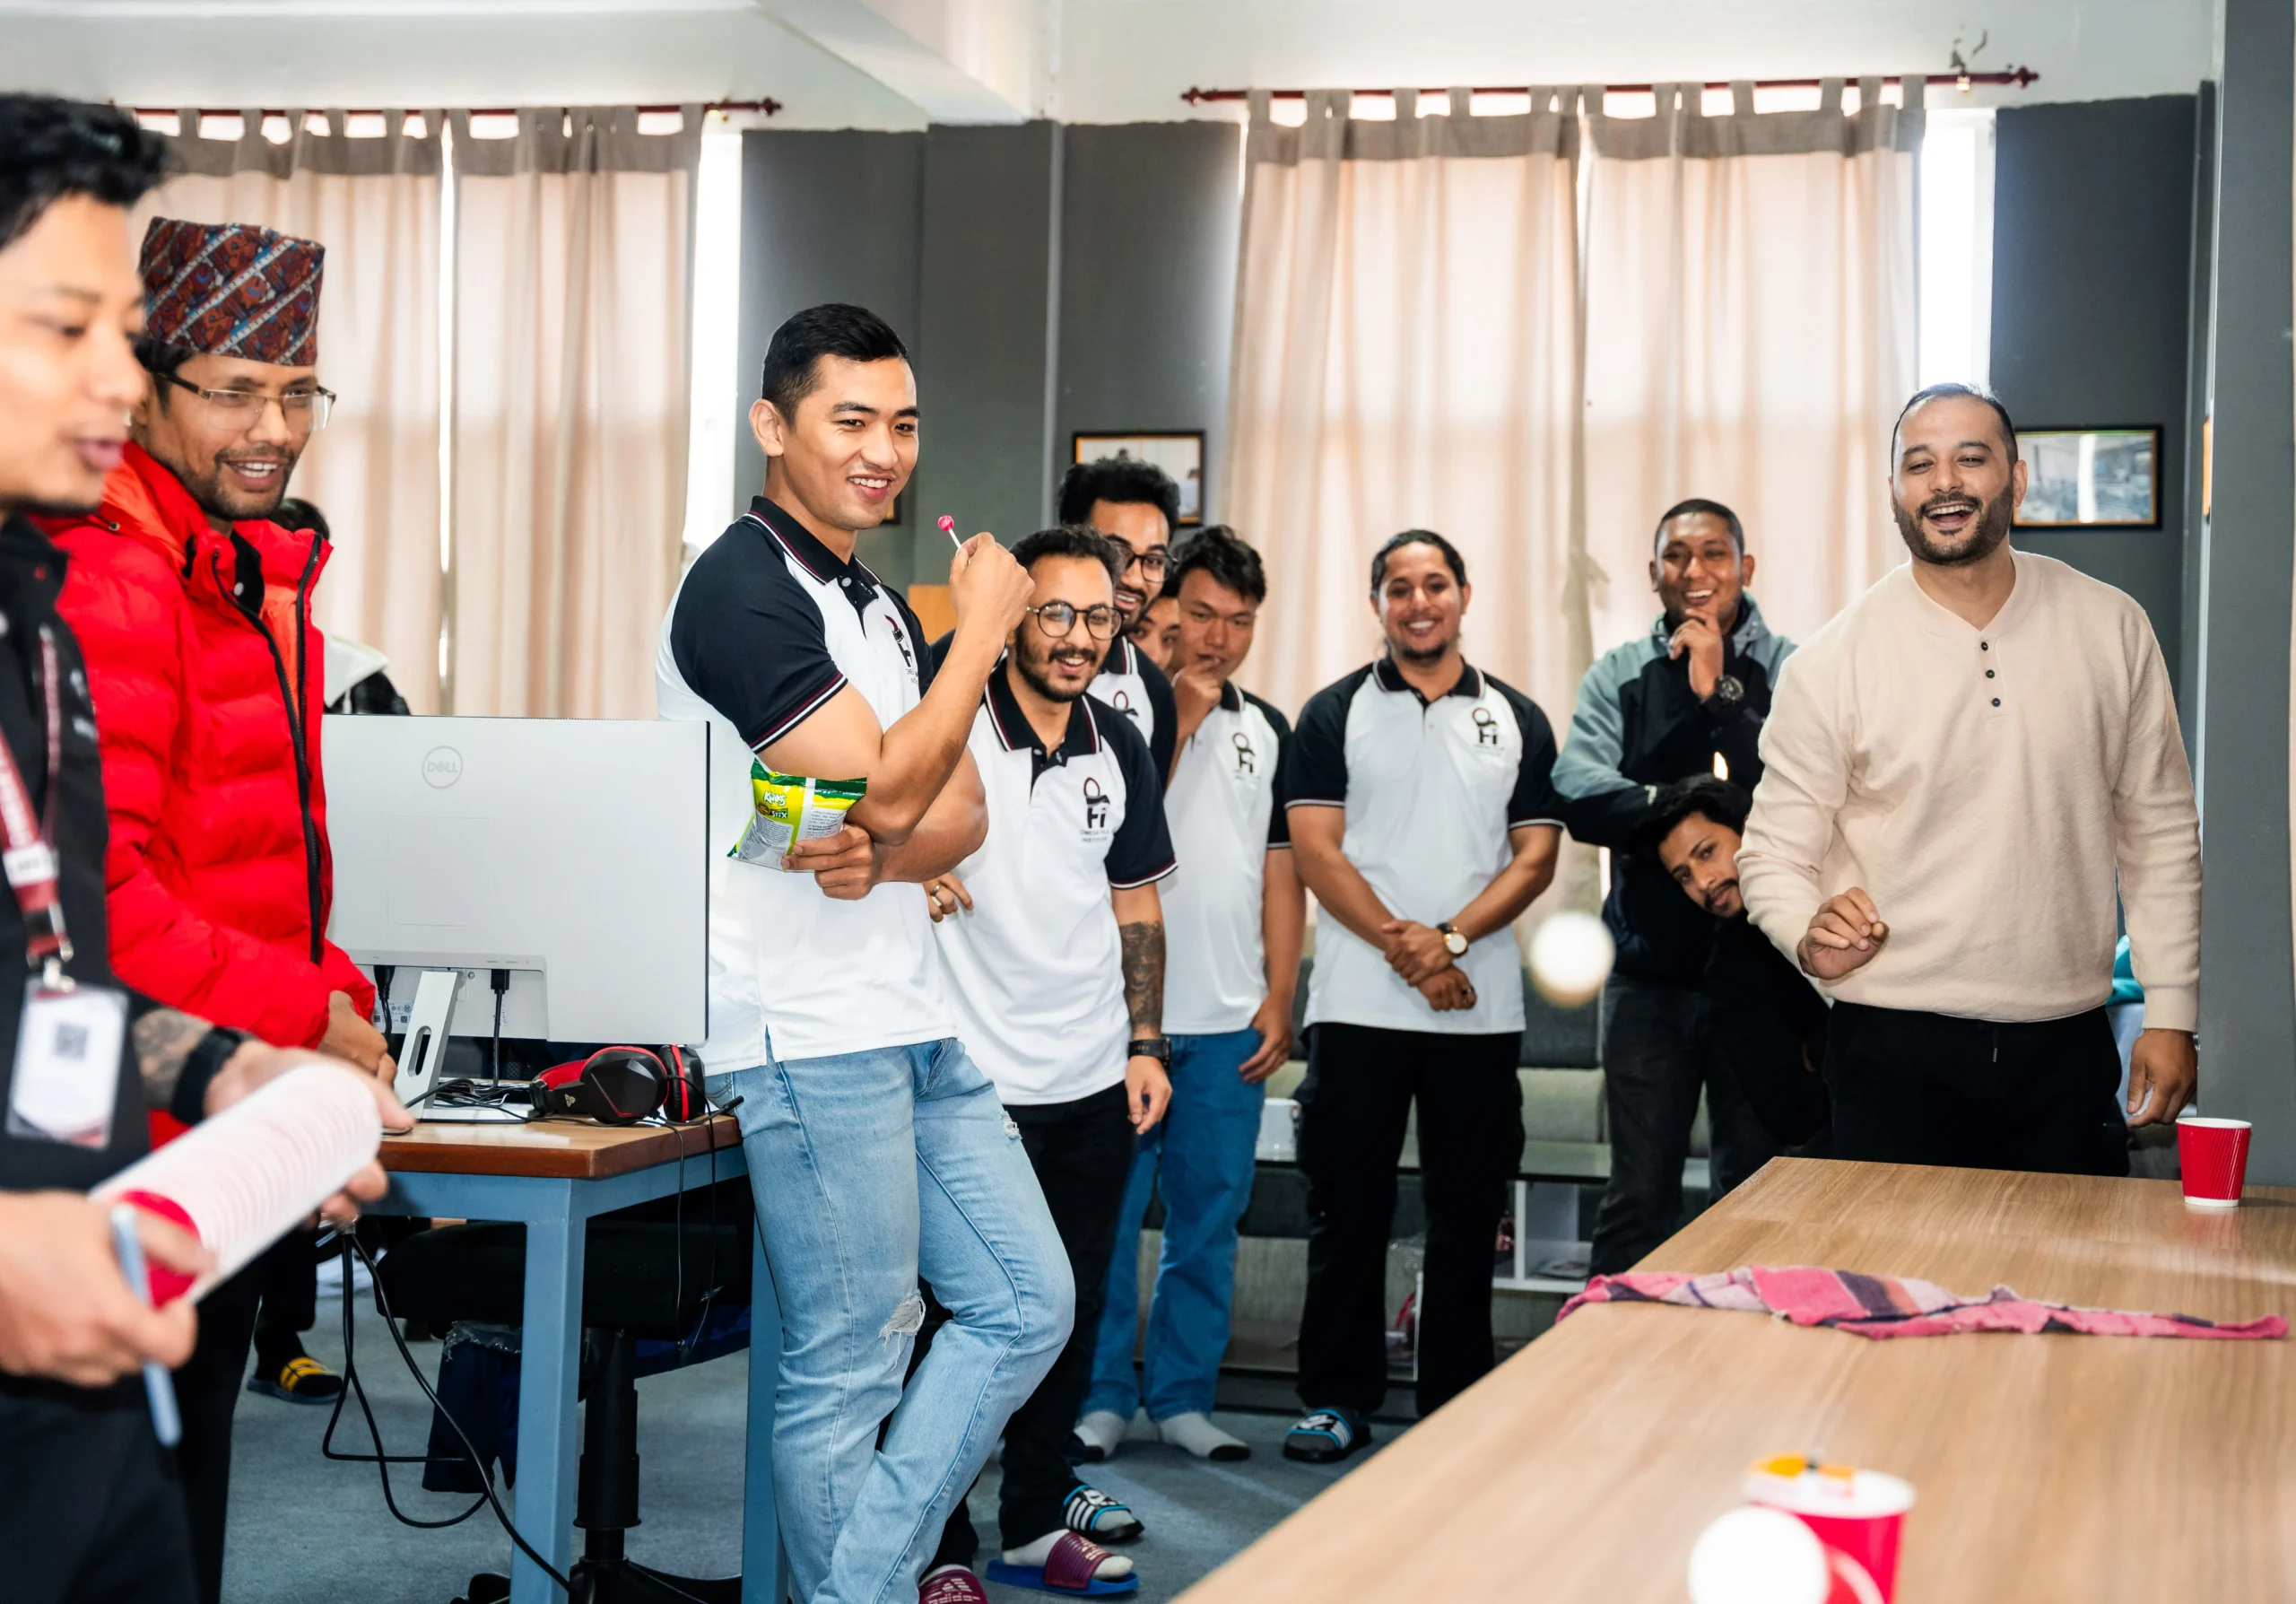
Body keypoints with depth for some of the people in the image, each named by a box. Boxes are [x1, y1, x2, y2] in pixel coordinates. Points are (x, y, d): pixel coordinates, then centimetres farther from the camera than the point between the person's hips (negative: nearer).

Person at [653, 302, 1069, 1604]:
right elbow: (888, 785, -18)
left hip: (915, 1019, 9)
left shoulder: (879, 602, 17)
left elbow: (962, 812, 14)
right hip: (812, 1035, -9)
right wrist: (982, 626, -8)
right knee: (851, 1368, -2)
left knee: (1027, 1304, 10)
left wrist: (882, 858, -9)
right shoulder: (742, 589, -11)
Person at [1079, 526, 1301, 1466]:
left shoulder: (1267, 732, 13)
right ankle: (1101, 1396, 12)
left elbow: (1280, 872, 14)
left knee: (1210, 1219, 9)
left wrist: (1278, 1000, 7)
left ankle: (1184, 1396, 19)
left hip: (1228, 1024, 4)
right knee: (1108, 1217, 0)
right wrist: (1180, 719, -14)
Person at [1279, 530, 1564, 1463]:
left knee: (1468, 1213, 7)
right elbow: (1315, 850, -3)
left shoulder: (1518, 720, 9)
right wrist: (1403, 945, -14)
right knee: (1347, 1210, 2)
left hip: (1481, 1009, 2)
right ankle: (1338, 1400, 12)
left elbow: (1536, 856, 3)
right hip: (1357, 1005, -1)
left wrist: (1452, 938, -13)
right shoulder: (1335, 714, 5)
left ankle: (1457, 1406, 16)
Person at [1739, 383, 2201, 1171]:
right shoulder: (1835, 660, -4)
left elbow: (2159, 831, 8)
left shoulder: (2111, 629, 3)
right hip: (1893, 1047, -2)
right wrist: (1811, 935, -22)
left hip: (2063, 1045, 2)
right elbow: (1774, 851, 0)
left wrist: (2171, 1013, 4)